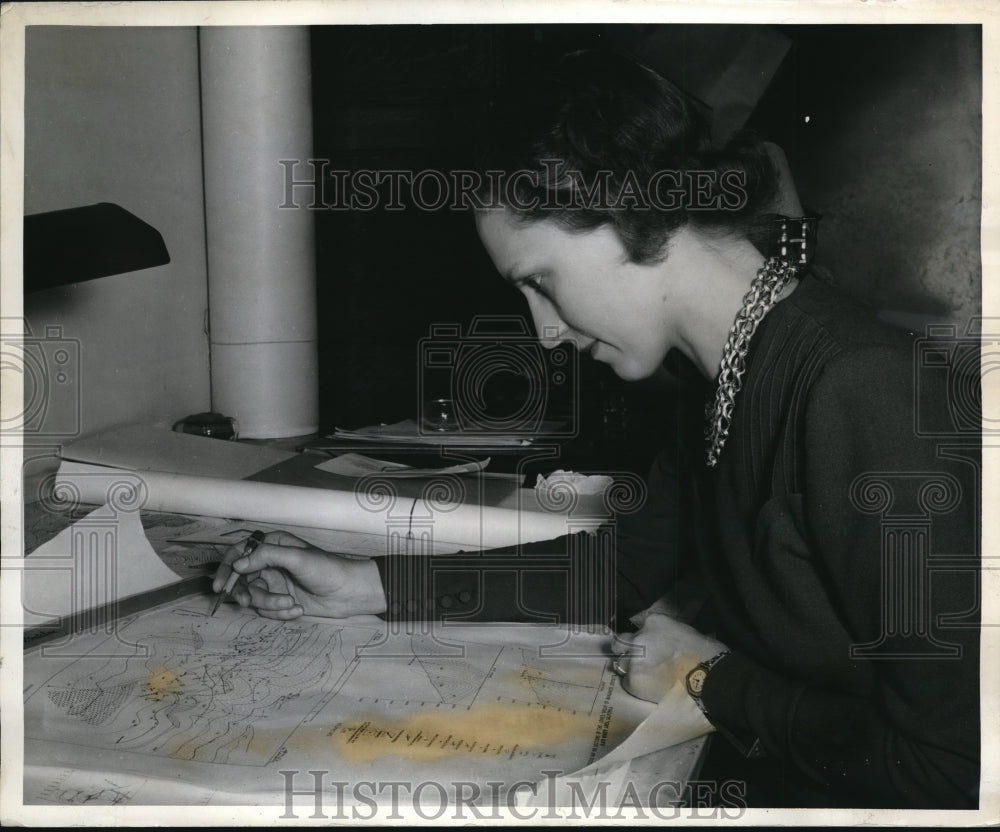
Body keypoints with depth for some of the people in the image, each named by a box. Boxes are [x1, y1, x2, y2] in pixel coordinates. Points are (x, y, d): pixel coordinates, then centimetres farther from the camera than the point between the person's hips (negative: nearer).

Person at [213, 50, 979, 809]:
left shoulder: (860, 397, -26)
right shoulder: (726, 381, 1)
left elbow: (948, 764, -26)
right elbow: (625, 566, 9)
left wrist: (714, 685, -13)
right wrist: (370, 587, 4)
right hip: (747, 777, 6)